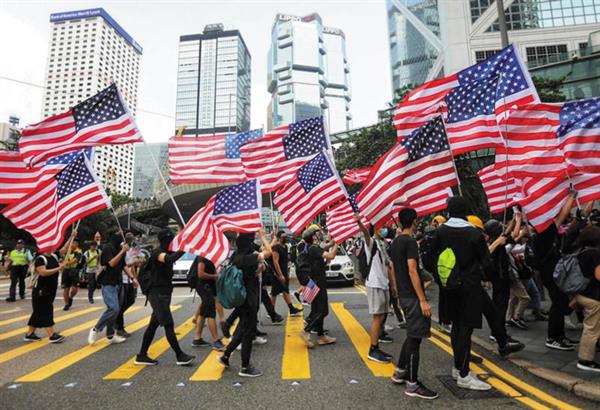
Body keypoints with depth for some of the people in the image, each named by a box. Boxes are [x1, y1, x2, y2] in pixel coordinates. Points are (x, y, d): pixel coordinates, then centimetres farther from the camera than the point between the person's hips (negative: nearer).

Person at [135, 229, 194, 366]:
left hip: (164, 293, 9)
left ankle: (142, 356, 23)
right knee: (169, 325, -5)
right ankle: (180, 356, 1)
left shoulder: (167, 252, 13)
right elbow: (169, 259, -37)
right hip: (157, 294, -9)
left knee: (154, 324, 13)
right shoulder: (157, 252, -18)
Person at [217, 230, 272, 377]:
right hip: (248, 300, -9)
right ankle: (245, 367, 16)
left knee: (242, 329, 23)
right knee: (248, 332, 4)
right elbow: (268, 252, -24)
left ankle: (225, 355, 30)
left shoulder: (235, 256, 2)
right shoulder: (248, 258, -23)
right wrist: (262, 235, -14)